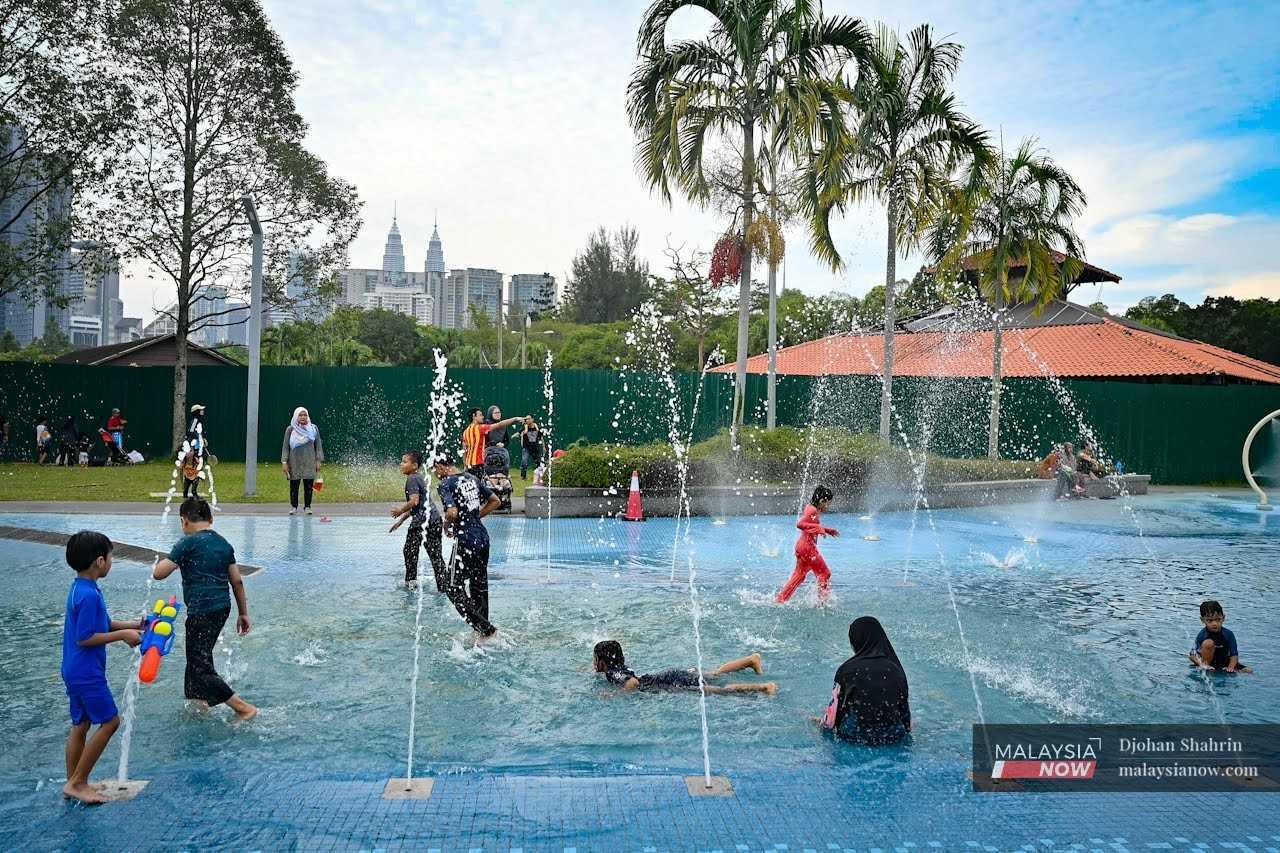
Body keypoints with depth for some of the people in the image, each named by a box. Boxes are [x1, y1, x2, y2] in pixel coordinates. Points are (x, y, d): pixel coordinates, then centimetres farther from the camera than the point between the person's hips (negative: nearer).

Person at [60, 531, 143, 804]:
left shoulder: (81, 589, 9)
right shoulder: (89, 595, -23)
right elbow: (84, 638, -23)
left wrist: (131, 626, 11)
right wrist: (122, 635, -16)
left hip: (75, 671, 10)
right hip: (87, 672, -10)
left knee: (80, 725, 15)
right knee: (110, 721, -3)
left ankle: (73, 784, 23)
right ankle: (77, 782, 3)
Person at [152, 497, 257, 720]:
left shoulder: (189, 543, -10)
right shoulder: (224, 543, 10)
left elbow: (159, 573, -12)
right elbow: (237, 581, 11)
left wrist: (166, 562, 10)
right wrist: (243, 613, 17)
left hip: (201, 610, -8)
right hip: (222, 608, 8)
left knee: (201, 667, -4)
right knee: (198, 655, 26)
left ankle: (244, 708, -8)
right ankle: (199, 699, 41)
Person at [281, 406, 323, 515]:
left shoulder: (314, 428, 5)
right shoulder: (290, 429, 2)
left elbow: (318, 445, 8)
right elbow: (285, 446, 3)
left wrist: (318, 461, 4)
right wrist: (284, 462, -3)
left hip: (309, 463, 1)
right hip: (295, 463, -1)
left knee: (309, 486, 1)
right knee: (294, 486, 3)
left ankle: (307, 507, 12)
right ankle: (293, 507, 14)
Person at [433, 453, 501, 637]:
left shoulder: (445, 484, -10)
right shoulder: (473, 478, 12)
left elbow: (452, 512, -24)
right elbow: (496, 502, 17)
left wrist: (447, 525, -3)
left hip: (465, 540, -8)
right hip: (483, 537, 8)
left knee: (454, 590, 0)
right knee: (479, 588, 16)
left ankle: (486, 629, -5)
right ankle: (485, 630, 22)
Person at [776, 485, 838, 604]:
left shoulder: (814, 510, 13)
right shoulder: (812, 510, -17)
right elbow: (800, 524, -29)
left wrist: (828, 530, 24)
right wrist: (818, 528, -30)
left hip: (803, 545, 10)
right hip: (807, 546, -10)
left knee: (799, 575, 16)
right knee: (824, 573, 1)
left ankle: (781, 599, 18)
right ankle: (823, 600, 9)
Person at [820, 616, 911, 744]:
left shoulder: (847, 669, -9)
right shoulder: (896, 669, -1)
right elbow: (905, 709, 6)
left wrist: (822, 723, 16)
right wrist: (906, 727, 25)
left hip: (855, 738, -3)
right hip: (893, 738, 3)